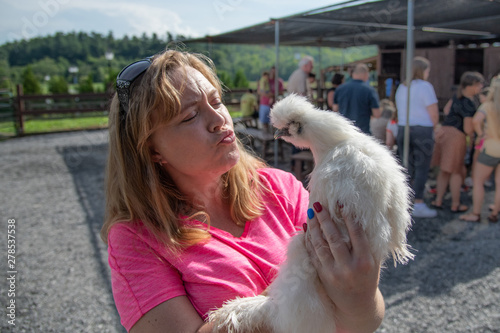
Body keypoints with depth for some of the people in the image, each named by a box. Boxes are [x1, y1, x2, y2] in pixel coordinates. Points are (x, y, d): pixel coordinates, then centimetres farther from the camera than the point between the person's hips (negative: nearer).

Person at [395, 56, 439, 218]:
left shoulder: (401, 88, 12)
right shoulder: (425, 86, -9)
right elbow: (434, 115, -10)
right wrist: (431, 127, 7)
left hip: (403, 129, 6)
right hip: (422, 130, -6)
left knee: (407, 167, 12)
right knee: (422, 168, -1)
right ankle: (418, 205, 0)